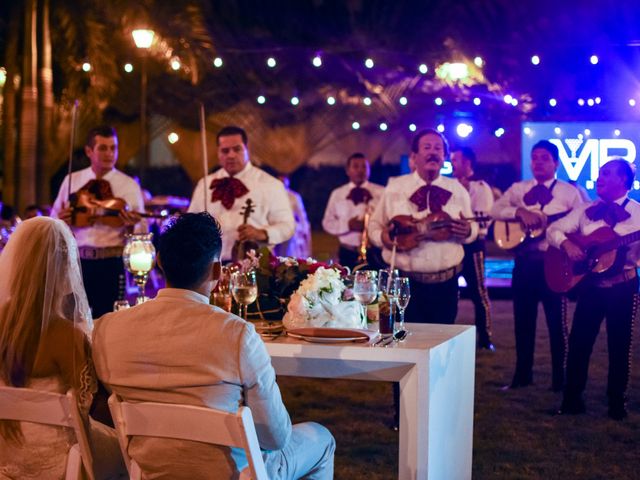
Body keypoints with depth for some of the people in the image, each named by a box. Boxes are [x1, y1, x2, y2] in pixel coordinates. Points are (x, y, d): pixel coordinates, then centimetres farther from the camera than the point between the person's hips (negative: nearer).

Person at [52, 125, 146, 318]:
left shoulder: (129, 186, 2)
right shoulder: (71, 181, 8)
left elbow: (142, 233, 1)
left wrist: (131, 226, -20)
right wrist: (60, 220, -7)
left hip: (112, 265, -2)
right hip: (76, 260, 2)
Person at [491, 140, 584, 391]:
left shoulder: (569, 192, 1)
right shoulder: (518, 189, 10)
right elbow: (495, 210, 0)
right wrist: (520, 212, -16)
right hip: (525, 261, 3)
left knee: (557, 321, 3)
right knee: (523, 320, 9)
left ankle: (559, 378, 14)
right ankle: (522, 375, 21)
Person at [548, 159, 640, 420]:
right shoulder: (586, 210, 8)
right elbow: (554, 229, 5)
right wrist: (567, 245, -14)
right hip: (591, 286, 3)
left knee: (619, 346, 5)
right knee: (578, 342, 3)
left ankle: (617, 402, 17)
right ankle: (572, 399, 14)